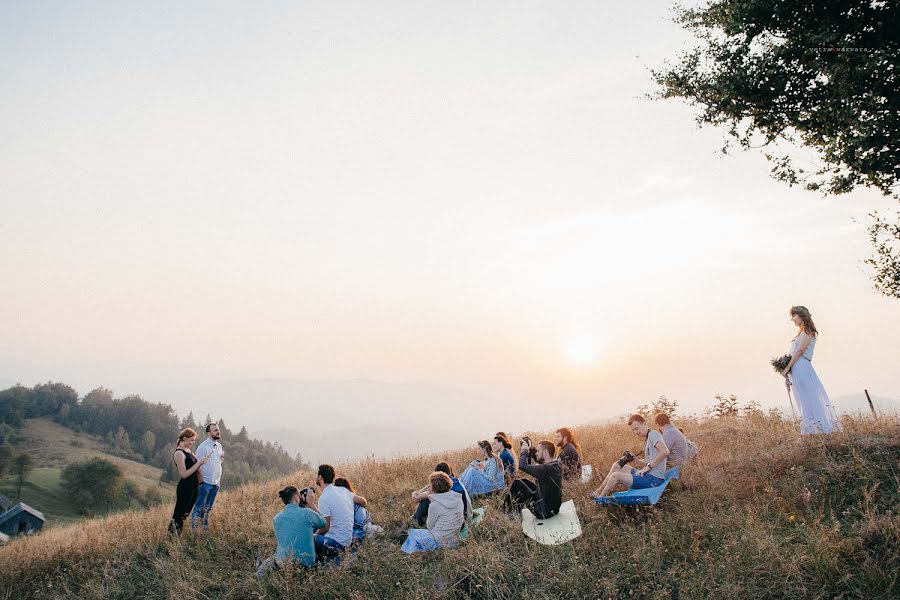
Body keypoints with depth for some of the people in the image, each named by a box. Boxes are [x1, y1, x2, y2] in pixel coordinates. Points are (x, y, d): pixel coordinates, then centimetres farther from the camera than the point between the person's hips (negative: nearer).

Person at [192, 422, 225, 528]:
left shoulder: (219, 445, 9)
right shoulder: (203, 447, -14)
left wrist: (222, 459, -2)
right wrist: (201, 481, -16)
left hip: (215, 483, 7)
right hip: (205, 483, -7)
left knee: (207, 508, 16)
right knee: (199, 508, -1)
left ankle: (205, 528, 25)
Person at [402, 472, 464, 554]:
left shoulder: (435, 505, -21)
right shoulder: (458, 499, -4)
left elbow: (430, 526, -7)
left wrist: (427, 522, 15)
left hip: (440, 543, -6)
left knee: (412, 533, 15)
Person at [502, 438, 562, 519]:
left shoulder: (547, 468, -29)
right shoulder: (557, 463, -2)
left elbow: (522, 466, -27)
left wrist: (524, 450, -12)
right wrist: (530, 448, 4)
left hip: (545, 512, -9)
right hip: (554, 507, 9)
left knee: (517, 484, -1)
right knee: (524, 482, 15)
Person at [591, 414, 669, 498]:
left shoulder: (653, 434, -10)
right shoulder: (647, 440, 18)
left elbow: (665, 452, -27)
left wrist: (648, 466, -22)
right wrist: (633, 459, 3)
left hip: (653, 479, -10)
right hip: (648, 475, 10)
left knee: (616, 476, -15)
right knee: (616, 466, 15)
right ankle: (599, 491, 19)